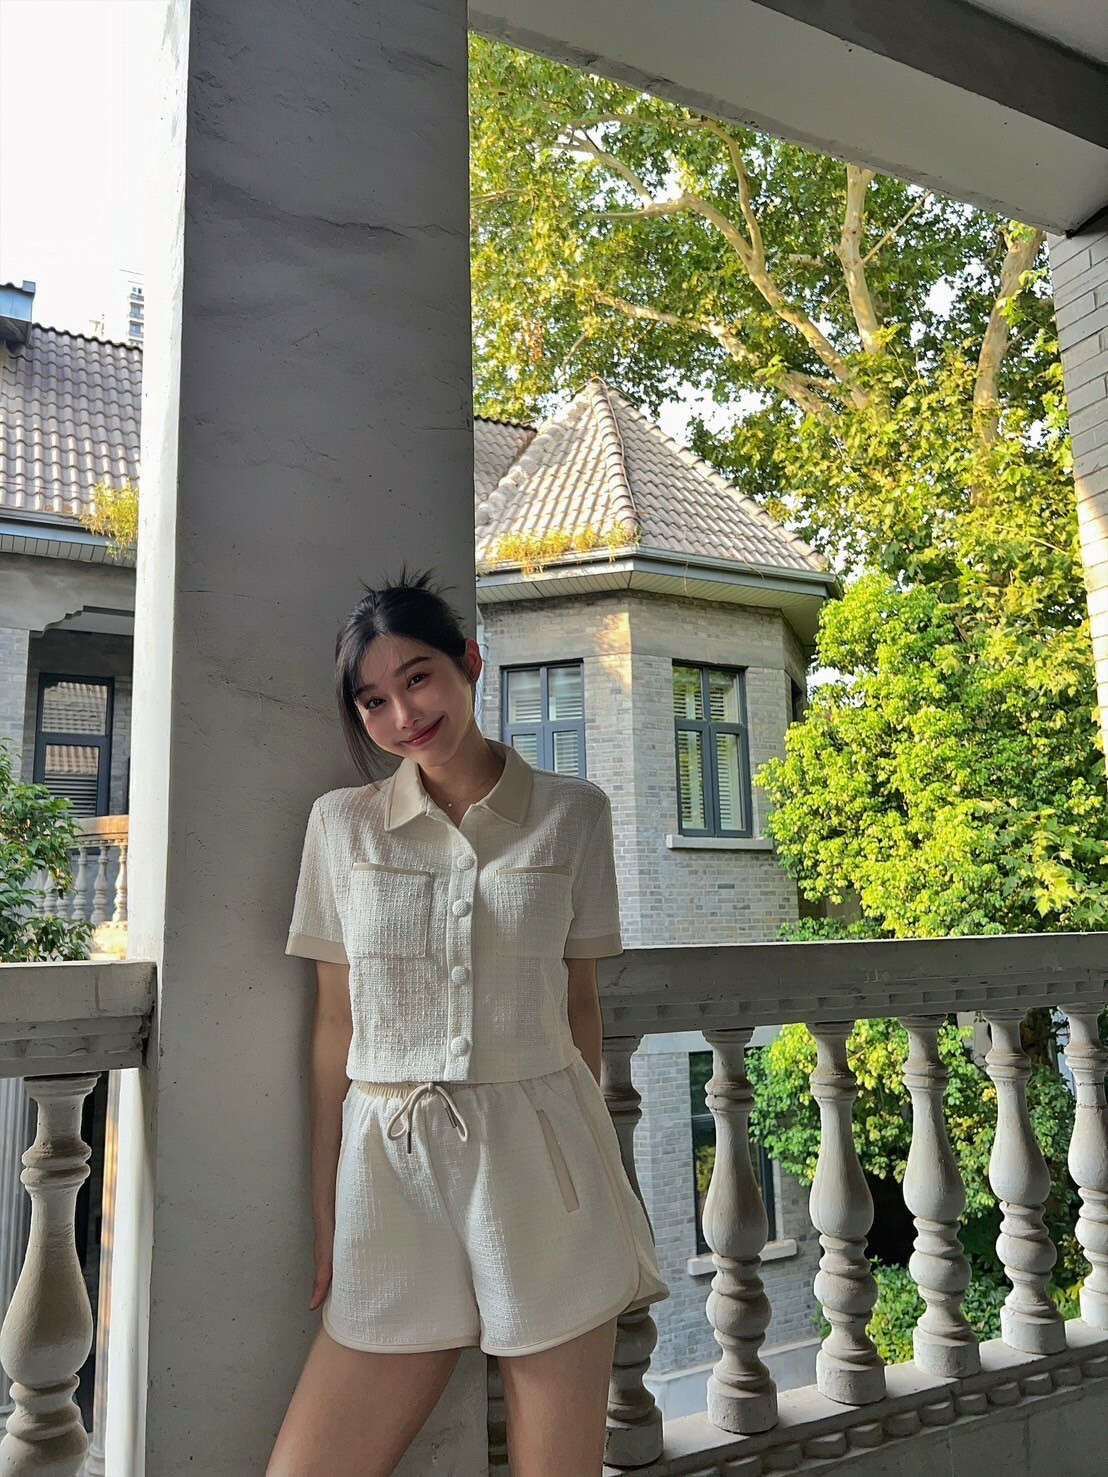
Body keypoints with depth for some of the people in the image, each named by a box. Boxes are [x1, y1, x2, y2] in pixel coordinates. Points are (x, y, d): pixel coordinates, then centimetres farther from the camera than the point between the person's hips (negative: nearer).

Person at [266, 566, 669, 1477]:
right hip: (390, 1164, 1)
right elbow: (335, 1023, 5)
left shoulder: (574, 813, 1)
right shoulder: (342, 822, 3)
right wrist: (325, 1211, 6)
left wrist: (590, 1162, 9)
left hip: (540, 1160, -1)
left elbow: (581, 1002, 7)